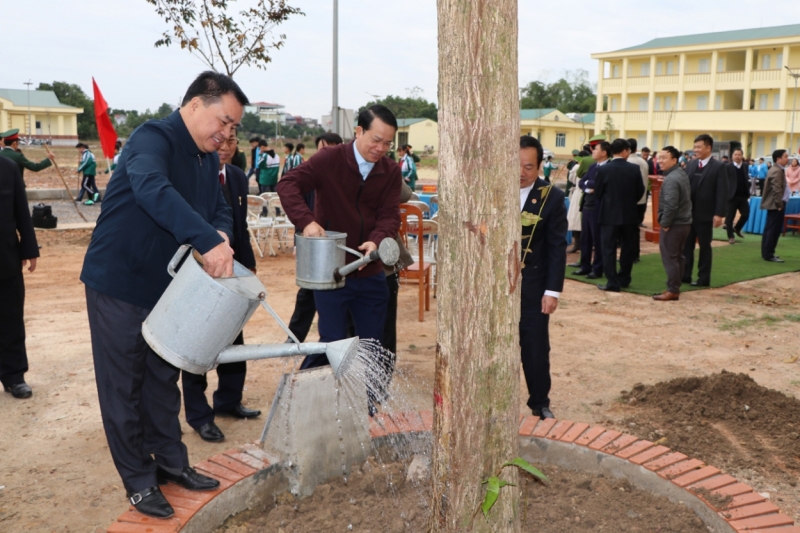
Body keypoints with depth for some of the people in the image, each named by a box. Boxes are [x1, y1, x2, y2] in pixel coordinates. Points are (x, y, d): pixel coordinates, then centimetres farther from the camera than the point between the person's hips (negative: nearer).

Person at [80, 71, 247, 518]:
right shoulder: (153, 138, -20)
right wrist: (207, 241, -50)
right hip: (119, 283, -8)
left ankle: (170, 460, 30)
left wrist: (222, 237, -16)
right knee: (124, 385, 4)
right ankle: (139, 480, 16)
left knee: (164, 380, 17)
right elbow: (152, 189, -40)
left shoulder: (209, 158, 7)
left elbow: (220, 209, 8)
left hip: (168, 286, 8)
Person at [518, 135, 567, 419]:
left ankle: (540, 403, 25)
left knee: (536, 348, 7)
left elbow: (557, 247, -6)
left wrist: (553, 290, -10)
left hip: (533, 286, -1)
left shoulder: (552, 197, -6)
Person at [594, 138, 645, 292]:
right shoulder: (635, 169, -5)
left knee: (609, 249, 1)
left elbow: (597, 193, -2)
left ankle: (612, 282, -2)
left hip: (609, 214, -2)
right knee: (628, 247, 16)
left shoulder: (603, 169, -8)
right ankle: (624, 279, 23)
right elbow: (640, 191, 1)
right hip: (629, 214, 2)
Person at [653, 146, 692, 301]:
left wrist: (664, 223, -16)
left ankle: (672, 290, 1)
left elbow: (670, 205, -27)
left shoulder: (671, 179, -20)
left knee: (669, 257, -3)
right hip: (683, 222, 10)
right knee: (677, 257, 14)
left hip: (673, 224, -10)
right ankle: (675, 287, 21)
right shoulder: (682, 174, 12)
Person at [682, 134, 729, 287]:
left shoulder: (719, 167, -7)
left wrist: (719, 214, -17)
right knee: (686, 245, 8)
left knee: (704, 246, 5)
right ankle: (684, 275, 15)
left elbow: (722, 192, -11)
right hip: (688, 212, 5)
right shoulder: (691, 164, 9)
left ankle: (703, 278, 13)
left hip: (705, 214, -5)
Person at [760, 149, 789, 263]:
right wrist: (779, 204, -19)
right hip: (776, 205, -11)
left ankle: (767, 253, 18)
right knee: (773, 230, -8)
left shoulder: (777, 170, 17)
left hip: (775, 204, 11)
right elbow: (777, 190, -22)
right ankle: (768, 255, -5)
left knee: (770, 229, 13)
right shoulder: (777, 171, -17)